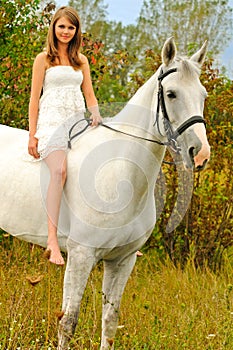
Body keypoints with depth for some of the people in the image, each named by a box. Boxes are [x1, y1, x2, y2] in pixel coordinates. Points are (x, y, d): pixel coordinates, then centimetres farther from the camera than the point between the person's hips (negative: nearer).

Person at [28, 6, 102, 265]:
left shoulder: (81, 61, 19)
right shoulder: (44, 59, 6)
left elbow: (89, 95, 17)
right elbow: (34, 98, 2)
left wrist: (95, 113, -7)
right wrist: (32, 136, -5)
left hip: (78, 123, 5)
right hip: (52, 124, -5)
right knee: (59, 171, -31)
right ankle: (52, 239, -36)